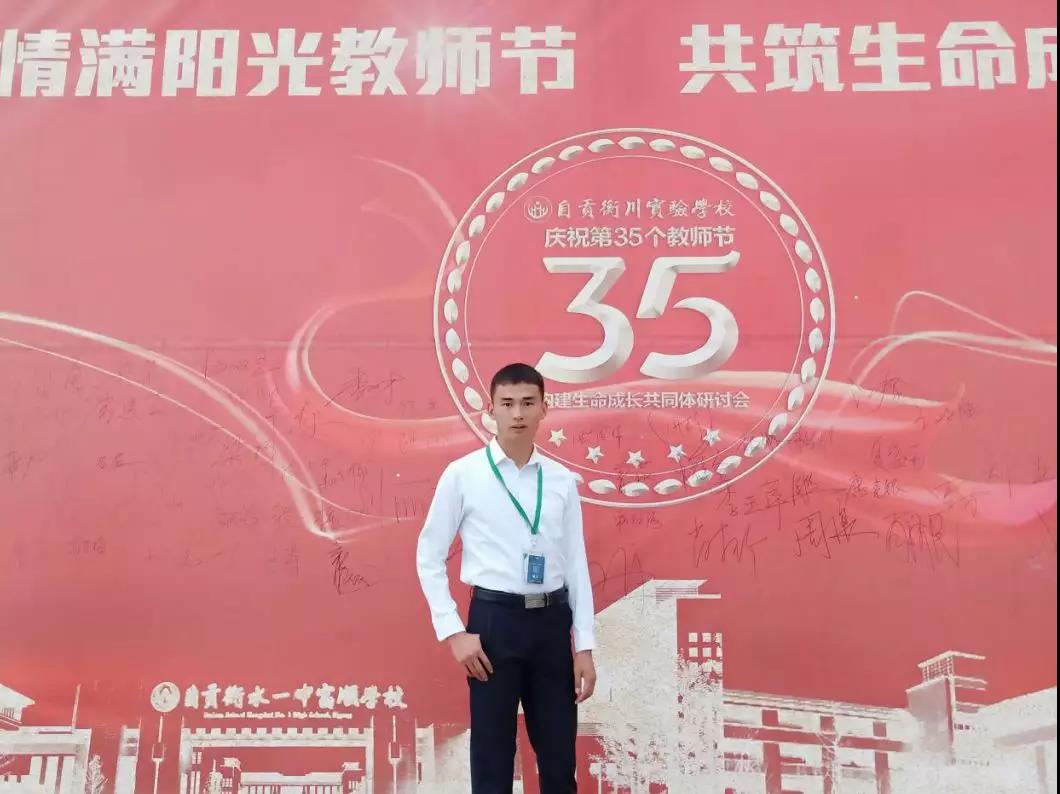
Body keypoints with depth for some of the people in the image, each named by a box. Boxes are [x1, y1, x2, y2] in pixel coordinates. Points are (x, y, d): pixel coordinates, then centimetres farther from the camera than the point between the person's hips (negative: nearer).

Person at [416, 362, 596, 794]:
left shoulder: (562, 480, 4)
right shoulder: (462, 474, -4)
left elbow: (576, 563, 6)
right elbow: (429, 557, -1)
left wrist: (585, 646, 5)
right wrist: (453, 631, -7)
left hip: (552, 620, 3)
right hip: (494, 619, -3)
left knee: (559, 757, 13)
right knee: (492, 758, 9)